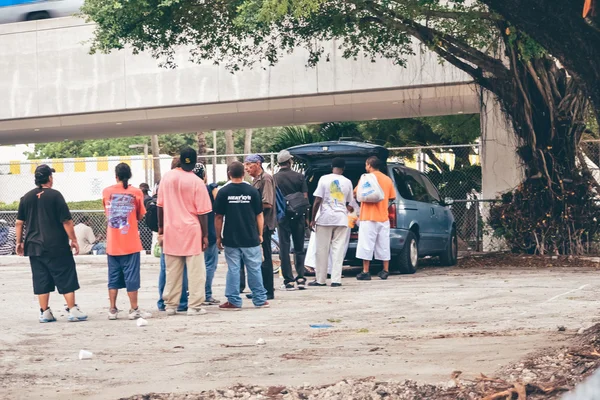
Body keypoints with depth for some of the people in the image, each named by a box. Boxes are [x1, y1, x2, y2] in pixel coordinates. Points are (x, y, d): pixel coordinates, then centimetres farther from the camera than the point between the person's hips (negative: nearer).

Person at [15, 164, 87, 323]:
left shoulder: (26, 197, 6)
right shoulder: (55, 195, -9)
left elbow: (19, 222, 8)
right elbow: (66, 221, -11)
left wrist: (19, 242, 17)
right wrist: (74, 240, -4)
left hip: (34, 247, 5)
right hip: (57, 247, -5)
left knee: (41, 280, 9)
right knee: (66, 278, 2)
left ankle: (45, 312, 11)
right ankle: (72, 311, 1)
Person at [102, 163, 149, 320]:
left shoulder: (106, 192, 3)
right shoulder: (136, 192, -4)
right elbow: (140, 217, 3)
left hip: (112, 244, 3)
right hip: (130, 243, -2)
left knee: (113, 276, 9)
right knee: (131, 276, 1)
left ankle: (112, 310, 10)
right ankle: (134, 310, 2)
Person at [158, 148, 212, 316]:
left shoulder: (167, 177, 1)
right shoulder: (197, 182, -11)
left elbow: (160, 205, 7)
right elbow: (202, 212, -9)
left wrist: (161, 227, 16)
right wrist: (205, 235, -2)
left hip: (171, 231, 4)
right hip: (192, 232, -4)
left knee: (172, 271, 11)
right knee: (195, 271, 2)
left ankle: (171, 305, 15)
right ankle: (194, 306, 0)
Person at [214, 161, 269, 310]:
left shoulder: (223, 192, -5)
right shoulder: (253, 191, -2)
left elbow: (218, 217, -3)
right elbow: (259, 215, 2)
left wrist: (219, 237, 7)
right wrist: (260, 234, 13)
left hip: (231, 239, -1)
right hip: (251, 239, 1)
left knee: (233, 269, 3)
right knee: (254, 269, 9)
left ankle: (233, 301, 4)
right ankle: (260, 299, 15)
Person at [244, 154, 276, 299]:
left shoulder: (266, 178, -12)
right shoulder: (256, 179, 17)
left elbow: (267, 203, -19)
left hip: (264, 224, -10)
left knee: (264, 258, -6)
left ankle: (268, 291, -2)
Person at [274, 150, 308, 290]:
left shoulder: (274, 178, -5)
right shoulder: (299, 177, -2)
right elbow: (305, 198, -2)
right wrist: (305, 216, 9)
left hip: (282, 216, -1)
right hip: (298, 216, 1)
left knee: (284, 248, 3)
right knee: (299, 248, 12)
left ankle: (288, 281, 0)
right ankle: (301, 277, 5)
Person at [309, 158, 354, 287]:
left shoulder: (324, 179, -2)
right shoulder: (347, 182, 7)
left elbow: (317, 201, -6)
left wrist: (313, 219, 0)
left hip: (325, 218, -2)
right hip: (341, 218, 2)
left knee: (322, 250, 4)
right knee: (338, 249, 3)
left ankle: (320, 279, 7)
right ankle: (336, 279, -2)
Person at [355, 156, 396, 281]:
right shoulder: (388, 179, 9)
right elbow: (392, 197, 11)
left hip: (369, 217, -5)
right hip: (383, 218, 5)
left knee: (366, 245, -3)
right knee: (384, 245, 9)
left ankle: (365, 272, -4)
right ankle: (385, 271, 10)